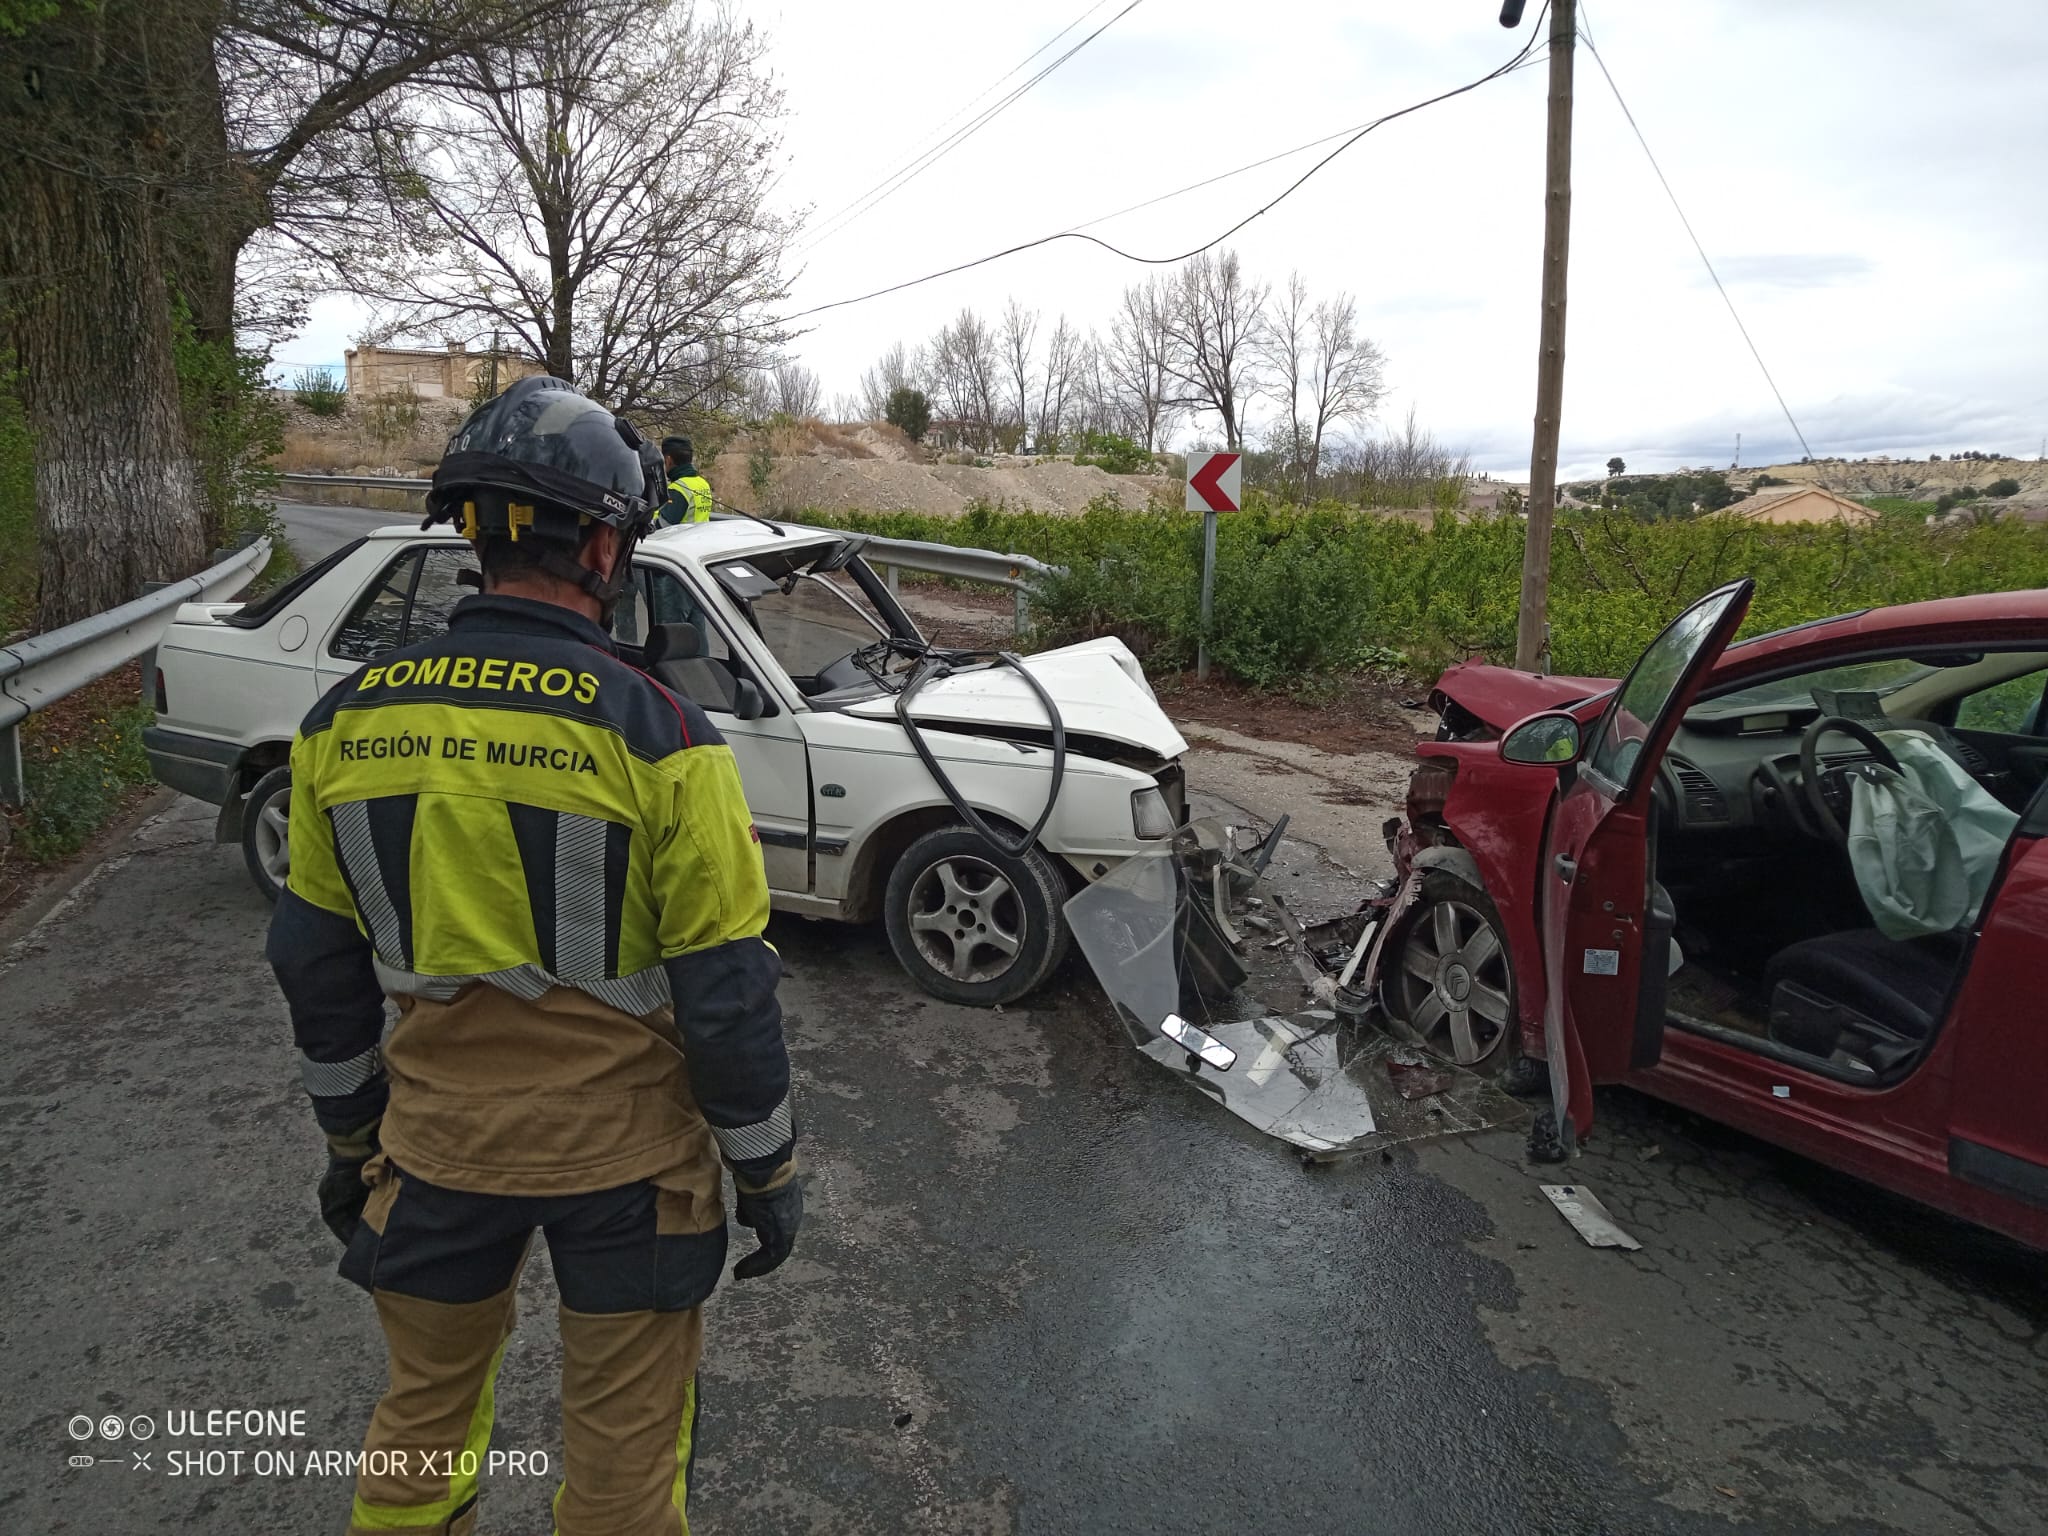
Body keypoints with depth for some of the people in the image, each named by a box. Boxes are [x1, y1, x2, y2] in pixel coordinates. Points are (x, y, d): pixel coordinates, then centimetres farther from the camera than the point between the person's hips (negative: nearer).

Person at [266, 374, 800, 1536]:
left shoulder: (350, 720, -4)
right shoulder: (657, 737, -19)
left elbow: (318, 965, 5)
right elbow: (727, 993, -15)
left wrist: (350, 1139, 18)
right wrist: (768, 1169, -1)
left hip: (437, 1143, 4)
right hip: (624, 1151, -3)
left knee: (428, 1406, 28)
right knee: (624, 1440, 18)